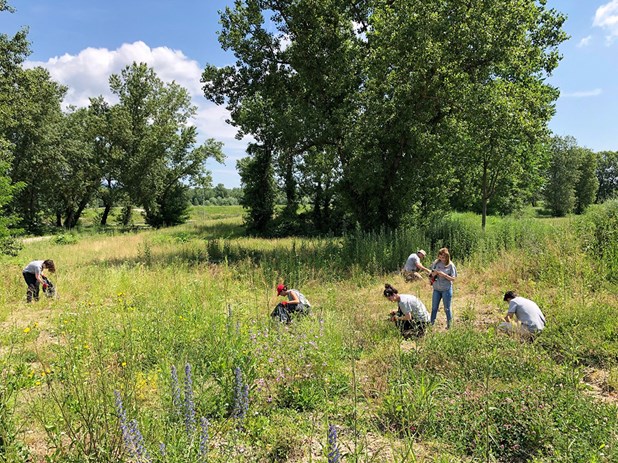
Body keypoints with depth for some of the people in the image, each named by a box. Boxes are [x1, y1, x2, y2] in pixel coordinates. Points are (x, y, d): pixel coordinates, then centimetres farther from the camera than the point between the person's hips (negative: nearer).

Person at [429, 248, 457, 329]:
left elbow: (453, 278, -9)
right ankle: (431, 324, 19)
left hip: (446, 289, -3)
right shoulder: (436, 263, 1)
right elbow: (431, 275, 8)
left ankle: (449, 326, 17)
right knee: (434, 308, 11)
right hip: (436, 289, 3)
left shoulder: (451, 265, -7)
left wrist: (444, 275, -22)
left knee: (447, 309, 5)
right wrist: (433, 274, -14)